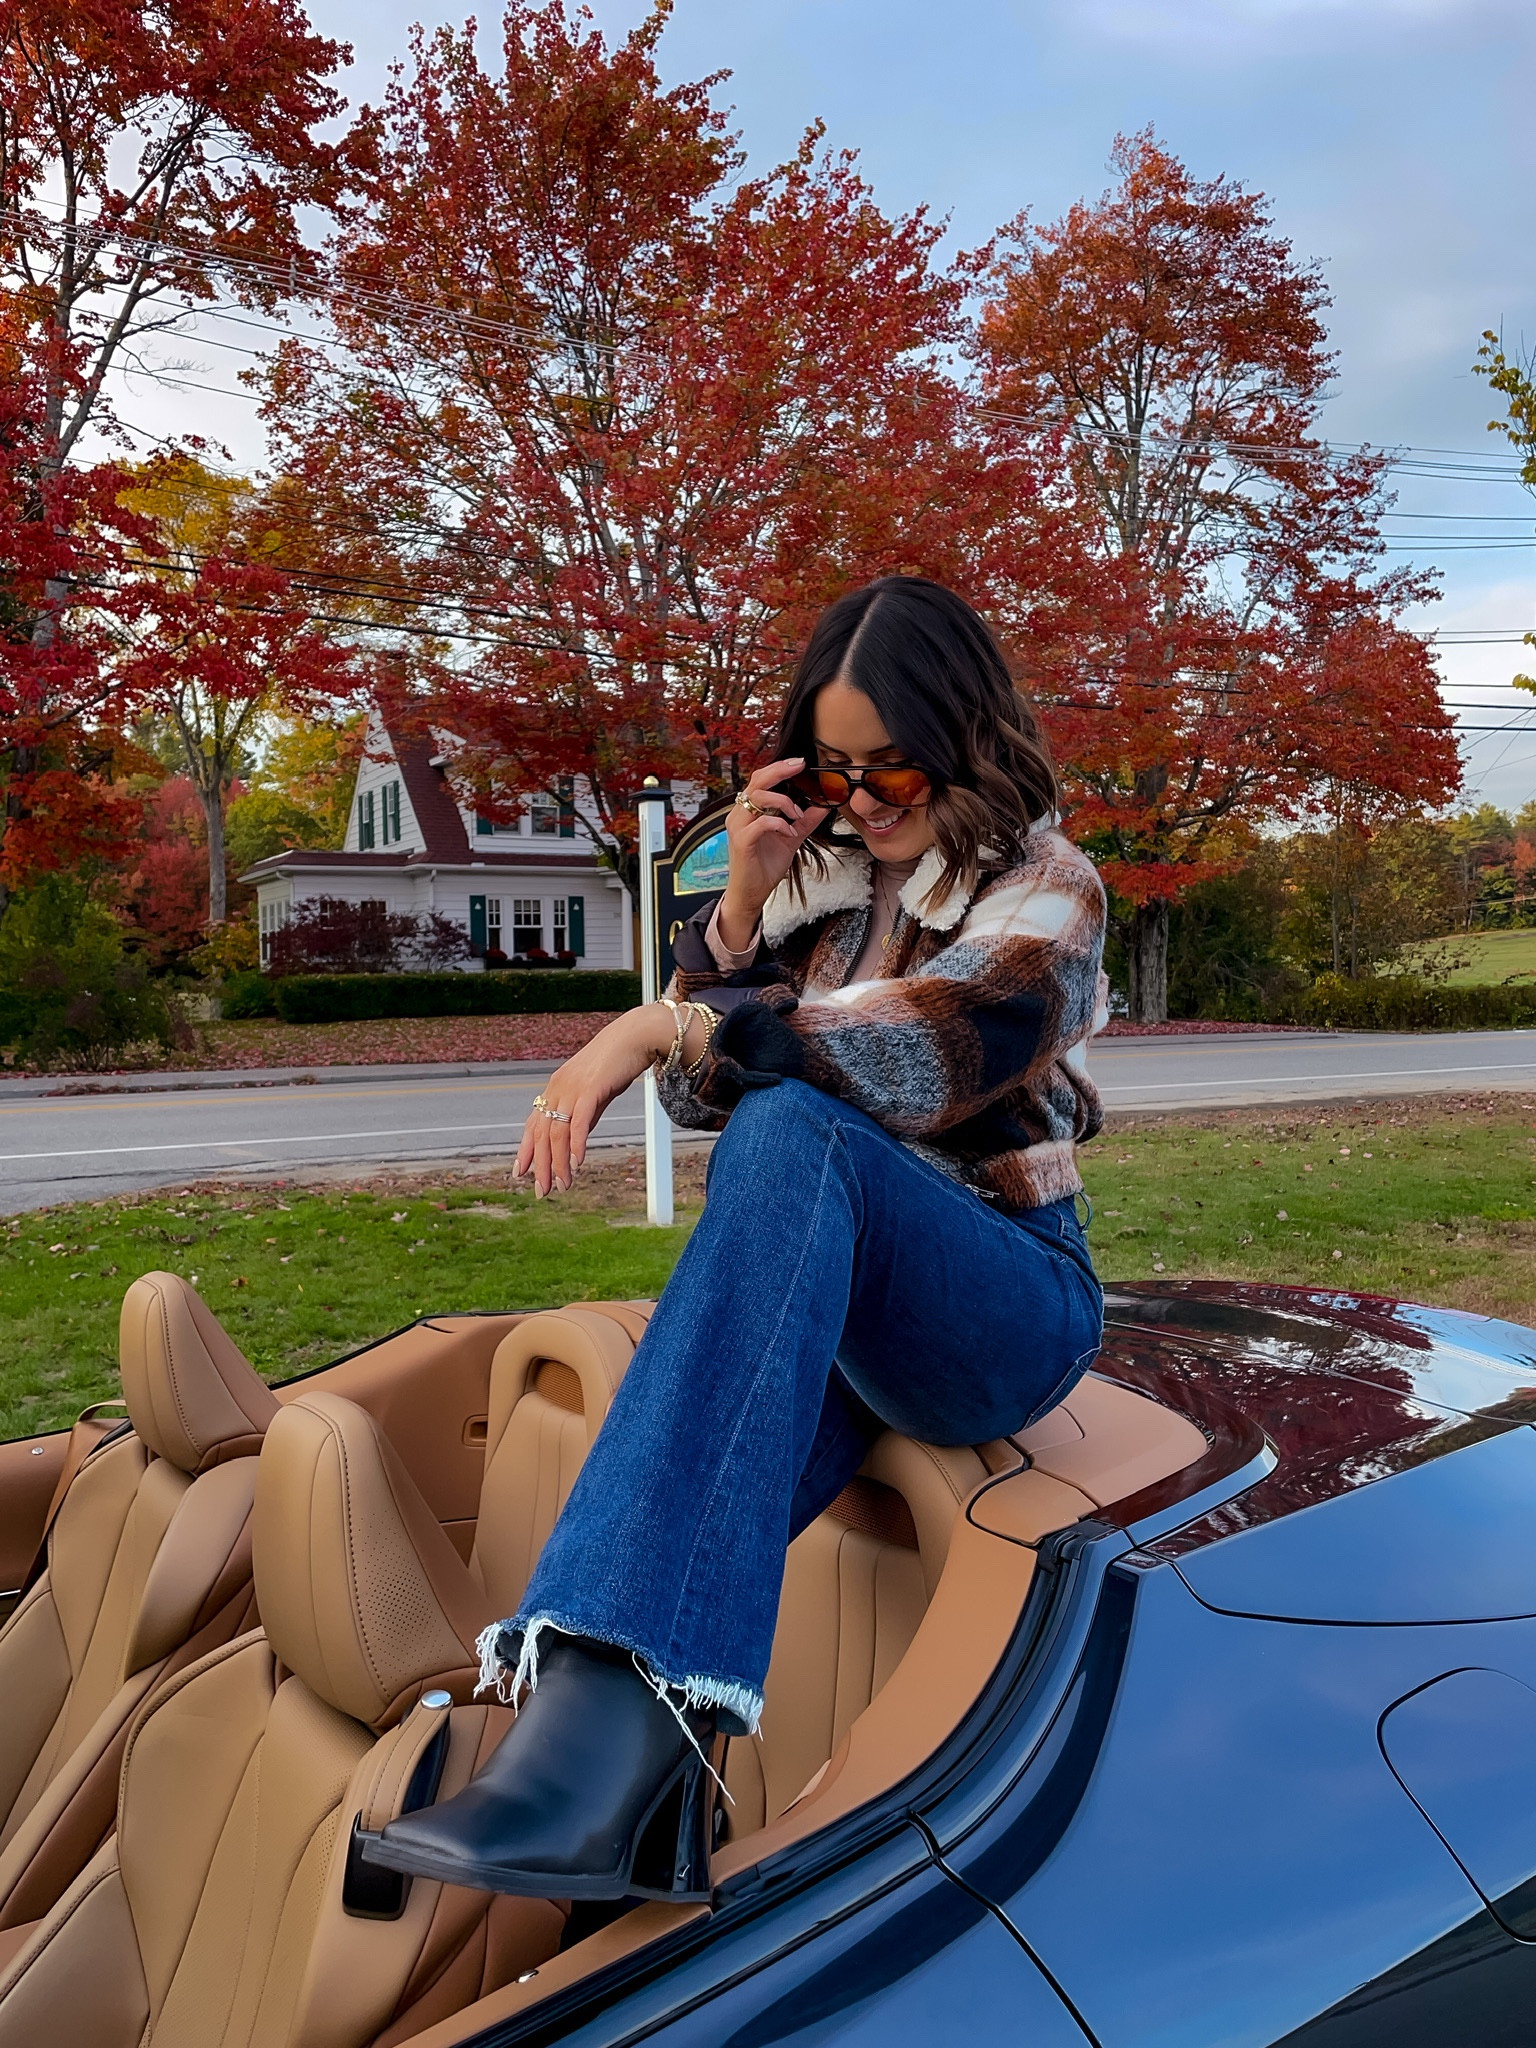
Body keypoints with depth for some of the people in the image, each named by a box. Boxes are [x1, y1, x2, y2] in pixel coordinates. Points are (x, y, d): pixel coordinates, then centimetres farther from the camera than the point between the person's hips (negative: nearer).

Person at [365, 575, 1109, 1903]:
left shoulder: (1047, 892, -2)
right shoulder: (821, 879, 13)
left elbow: (924, 1055, -23)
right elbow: (702, 1096, 10)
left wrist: (665, 1027, -25)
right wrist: (743, 905, -3)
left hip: (1008, 1306, -5)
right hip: (827, 1302, 5)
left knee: (790, 1131, -37)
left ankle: (618, 1698, -51)